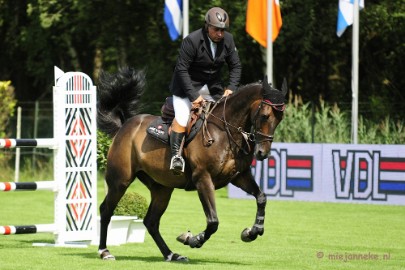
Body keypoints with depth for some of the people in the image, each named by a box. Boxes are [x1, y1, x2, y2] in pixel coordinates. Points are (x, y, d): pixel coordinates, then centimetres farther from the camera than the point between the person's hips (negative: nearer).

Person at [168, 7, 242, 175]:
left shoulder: (228, 40, -6)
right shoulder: (192, 41, -23)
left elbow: (235, 66, 2)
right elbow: (181, 69, -23)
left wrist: (231, 88, -15)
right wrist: (194, 96, -27)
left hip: (213, 86, 6)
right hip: (188, 85, -6)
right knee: (182, 118, -23)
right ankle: (176, 155, -19)